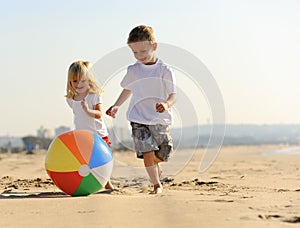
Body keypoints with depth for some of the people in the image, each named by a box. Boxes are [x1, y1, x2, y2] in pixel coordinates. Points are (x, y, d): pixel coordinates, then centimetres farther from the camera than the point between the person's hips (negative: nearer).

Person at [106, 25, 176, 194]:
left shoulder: (165, 70, -8)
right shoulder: (133, 71, 3)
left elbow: (173, 95, -11)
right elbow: (128, 89, 22)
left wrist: (167, 104, -32)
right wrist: (117, 106, 18)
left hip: (160, 119, -1)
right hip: (139, 120, 1)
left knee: (163, 154, 10)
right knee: (147, 153, -12)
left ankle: (155, 165, 45)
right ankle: (157, 185, 2)